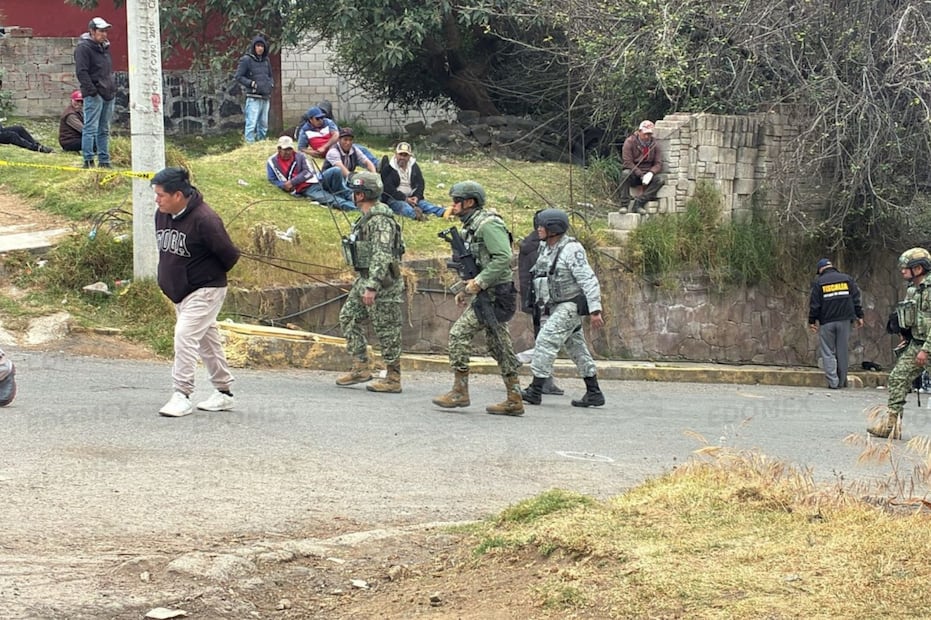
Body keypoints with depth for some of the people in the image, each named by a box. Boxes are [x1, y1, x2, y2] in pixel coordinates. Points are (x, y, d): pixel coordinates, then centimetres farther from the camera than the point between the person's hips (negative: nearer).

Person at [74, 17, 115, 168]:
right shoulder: (83, 48, -9)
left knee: (104, 130, 12)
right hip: (94, 96, -9)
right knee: (91, 128, -8)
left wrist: (113, 88, 18)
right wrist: (92, 91, -20)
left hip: (108, 94, 9)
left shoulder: (104, 47, 19)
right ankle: (88, 161, -7)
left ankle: (104, 161, 16)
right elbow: (81, 72, -16)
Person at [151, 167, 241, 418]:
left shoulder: (204, 220, -24)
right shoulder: (161, 215, -1)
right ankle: (223, 392, 25)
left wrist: (210, 275, 0)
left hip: (205, 291, -8)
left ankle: (182, 396, -15)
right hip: (179, 291, 8)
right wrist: (168, 279, 13)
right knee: (206, 341, 15)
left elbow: (230, 255, -15)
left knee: (185, 335, -18)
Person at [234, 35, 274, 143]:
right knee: (251, 124, -13)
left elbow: (270, 76, 27)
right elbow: (238, 76, -7)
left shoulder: (266, 60, 15)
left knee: (263, 125, 12)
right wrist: (251, 84, -14)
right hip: (253, 98, -7)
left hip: (265, 97, 7)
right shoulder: (246, 60, -5)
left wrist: (271, 84, 7)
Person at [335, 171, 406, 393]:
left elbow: (382, 256, -27)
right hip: (365, 280, 11)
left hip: (382, 283, -11)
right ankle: (361, 368, 13)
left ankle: (393, 379, 2)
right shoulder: (367, 218, 13)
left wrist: (371, 287, -29)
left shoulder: (380, 220, -20)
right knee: (348, 318, 11)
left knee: (386, 329, -4)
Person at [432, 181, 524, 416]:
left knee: (459, 334, -10)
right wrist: (465, 289, 16)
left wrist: (479, 282, -23)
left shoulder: (488, 224, -14)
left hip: (494, 295, -10)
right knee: (499, 345, 9)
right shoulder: (470, 227, 17)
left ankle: (460, 391, -7)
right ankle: (514, 401, 11)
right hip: (488, 294, 10)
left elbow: (503, 258, -23)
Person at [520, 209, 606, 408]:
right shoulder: (546, 248, 8)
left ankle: (535, 391, -14)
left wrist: (595, 310, -25)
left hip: (571, 306, -9)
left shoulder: (571, 250, -18)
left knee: (546, 341, -15)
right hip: (557, 307, 9)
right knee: (576, 349, 10)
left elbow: (589, 280, -21)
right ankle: (594, 394, 14)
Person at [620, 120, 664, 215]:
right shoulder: (630, 142, -6)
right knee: (626, 173, -36)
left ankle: (638, 203, -32)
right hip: (634, 174, -3)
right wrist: (641, 175, -21)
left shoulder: (654, 145, 6)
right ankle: (624, 205, -33)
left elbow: (659, 164, 2)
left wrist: (650, 173, -21)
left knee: (659, 179, -26)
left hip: (648, 174, 3)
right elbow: (627, 162, -12)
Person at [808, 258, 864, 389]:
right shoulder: (847, 279, 8)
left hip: (826, 322, -3)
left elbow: (814, 304, -3)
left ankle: (833, 382, -6)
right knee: (842, 351, 9)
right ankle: (842, 381, 12)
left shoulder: (818, 282, 0)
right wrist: (859, 316, 10)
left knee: (828, 352, 3)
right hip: (844, 320, 3)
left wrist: (812, 321, 3)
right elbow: (856, 299, 6)